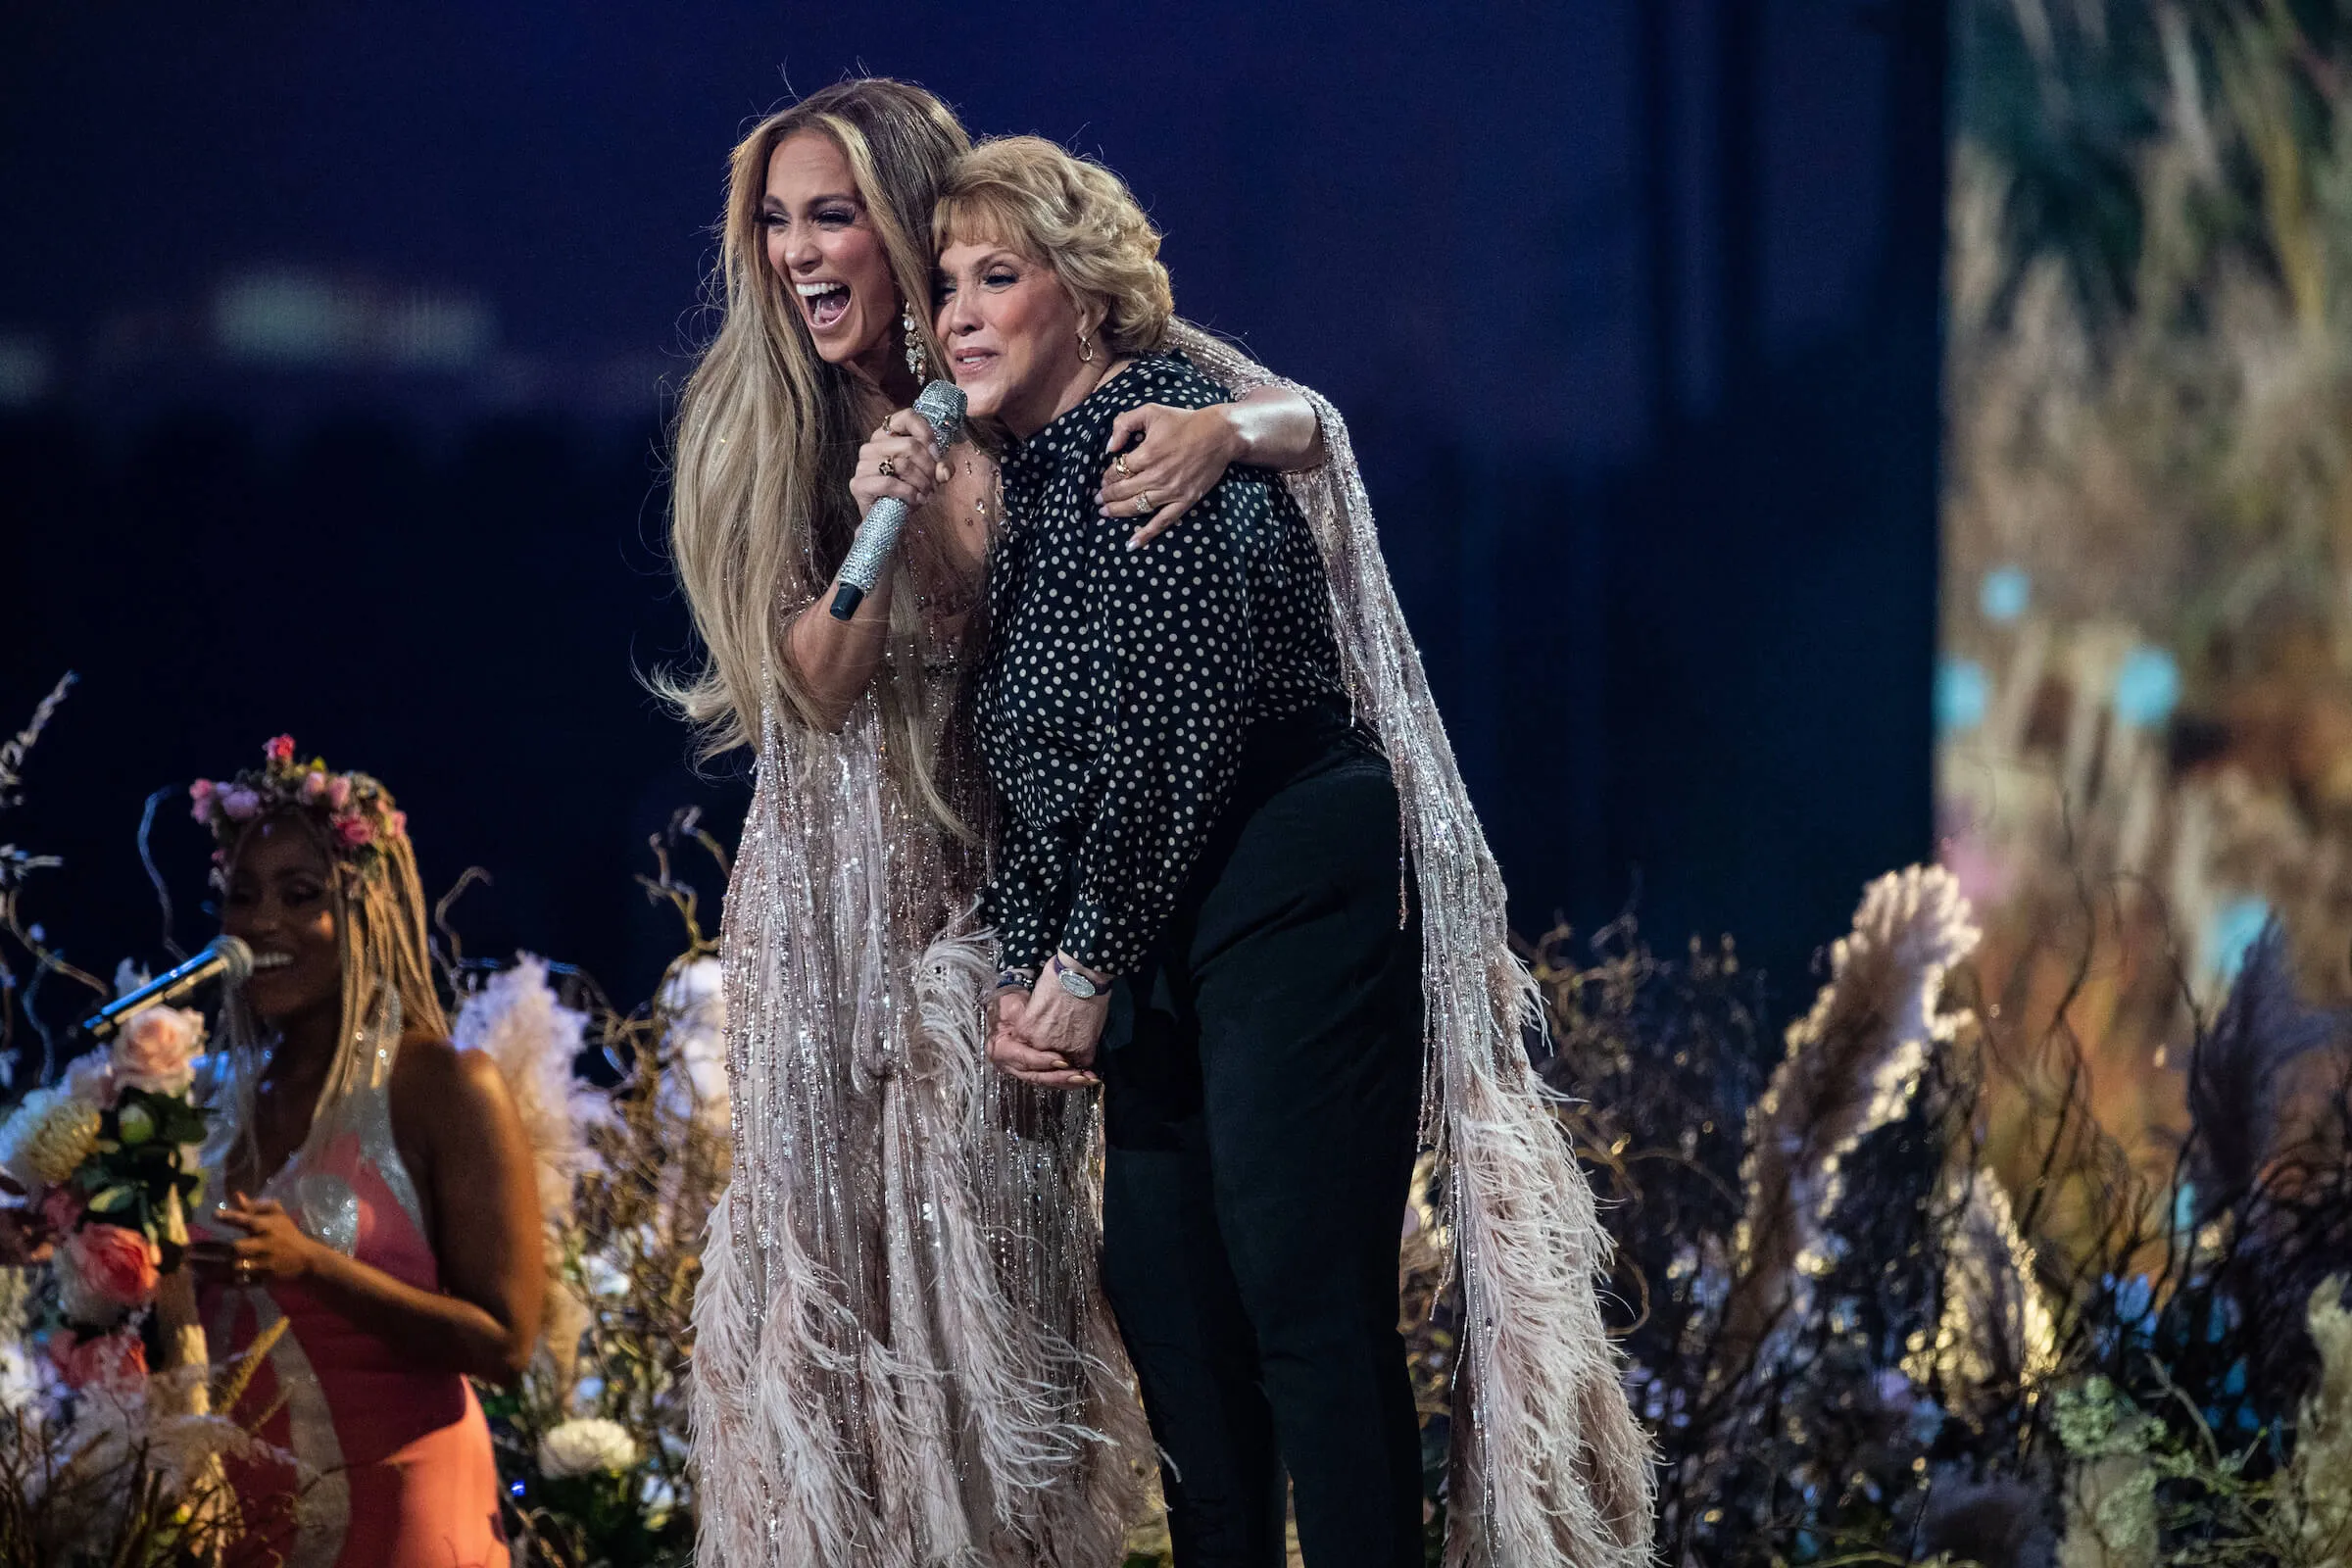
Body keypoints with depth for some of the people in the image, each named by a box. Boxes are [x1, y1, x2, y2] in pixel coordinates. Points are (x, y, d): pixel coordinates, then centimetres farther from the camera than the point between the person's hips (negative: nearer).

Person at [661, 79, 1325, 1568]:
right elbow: (812, 678, -8)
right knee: (829, 1232, 4)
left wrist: (1226, 428, -27)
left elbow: (1309, 419, -5)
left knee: (988, 1235, 2)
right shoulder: (749, 427, -1)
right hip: (827, 878, 1)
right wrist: (886, 527, -26)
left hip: (990, 877, -1)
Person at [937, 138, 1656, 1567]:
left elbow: (1172, 735, -17)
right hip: (1157, 944, 10)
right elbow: (1035, 768, 18)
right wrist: (1028, 974, 6)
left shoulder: (1156, 431, -11)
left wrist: (1088, 967, -10)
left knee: (1307, 1303, -11)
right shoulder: (1022, 481, 17)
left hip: (1290, 899, -10)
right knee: (1169, 1301, 10)